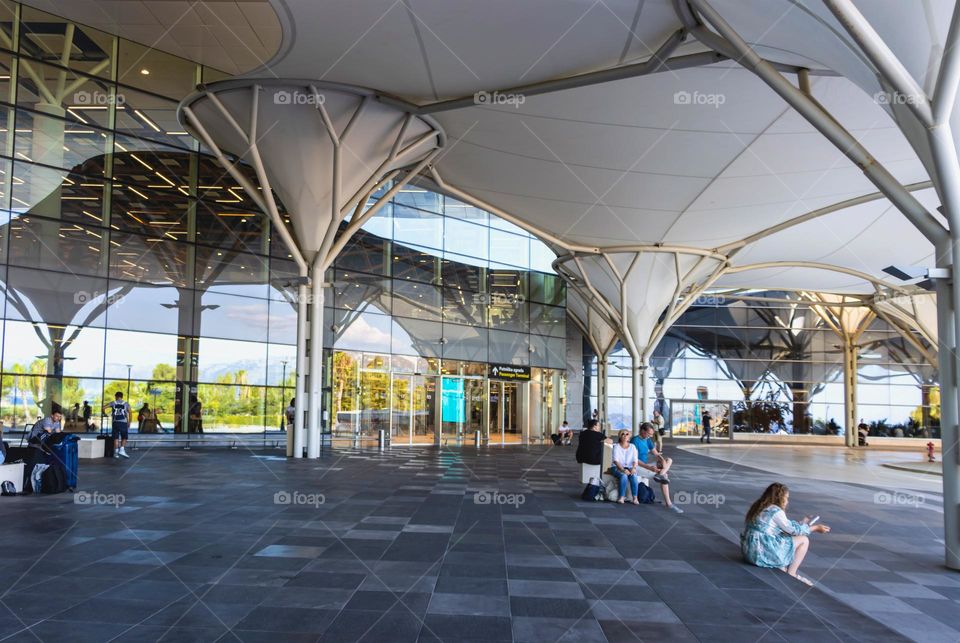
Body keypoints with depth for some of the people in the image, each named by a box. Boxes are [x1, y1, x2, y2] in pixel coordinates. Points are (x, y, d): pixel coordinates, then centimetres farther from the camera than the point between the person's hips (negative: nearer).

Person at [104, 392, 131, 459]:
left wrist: (105, 413, 15)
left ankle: (116, 452, 5)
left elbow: (104, 407, -3)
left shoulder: (113, 403, 9)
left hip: (115, 422, 1)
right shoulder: (126, 404, 8)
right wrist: (129, 422, 5)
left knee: (116, 438, 6)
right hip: (123, 422, -1)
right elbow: (130, 413, -1)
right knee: (124, 438, 8)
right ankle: (122, 450, -7)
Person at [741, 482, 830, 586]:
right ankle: (791, 574, 9)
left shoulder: (759, 507, 14)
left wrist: (801, 523, 27)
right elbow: (792, 530, -3)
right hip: (763, 553, -9)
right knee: (804, 540, 3)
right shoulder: (775, 511, -12)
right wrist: (816, 528, 8)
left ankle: (782, 569, 14)